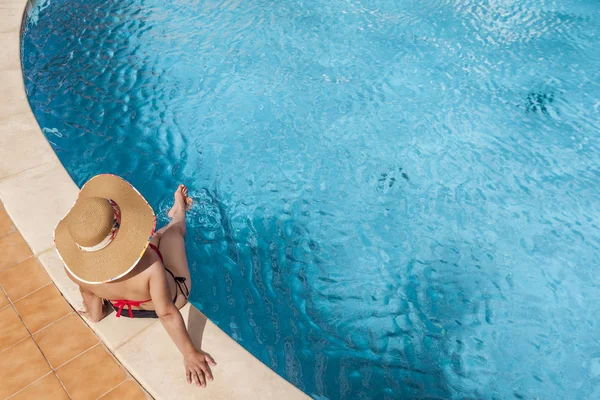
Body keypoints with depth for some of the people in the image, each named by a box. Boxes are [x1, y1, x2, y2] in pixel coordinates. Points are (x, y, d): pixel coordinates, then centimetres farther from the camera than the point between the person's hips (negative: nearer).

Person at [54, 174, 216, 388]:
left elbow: (89, 293, -11)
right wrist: (190, 354, -18)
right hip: (171, 297, -3)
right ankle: (179, 214, 59)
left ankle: (177, 215, 61)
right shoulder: (148, 264, -48)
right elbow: (167, 314, -35)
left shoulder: (74, 267, -35)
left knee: (157, 236, 26)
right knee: (172, 231, 22)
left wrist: (95, 315, 12)